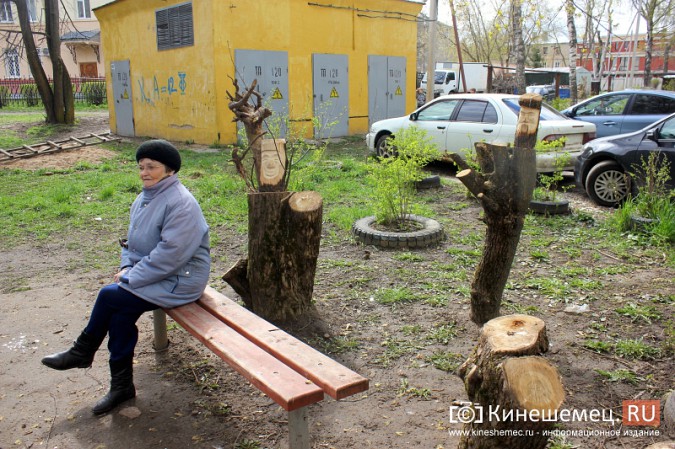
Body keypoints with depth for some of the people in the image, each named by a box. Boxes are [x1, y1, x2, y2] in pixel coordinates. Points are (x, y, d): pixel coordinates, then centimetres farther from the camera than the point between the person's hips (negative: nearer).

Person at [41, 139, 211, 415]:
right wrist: (127, 267, -1)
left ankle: (82, 352, 9)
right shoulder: (145, 198, 9)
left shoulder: (181, 204, -20)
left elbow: (169, 255, -25)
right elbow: (133, 240, 17)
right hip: (150, 274, 8)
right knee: (120, 314, -13)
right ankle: (121, 386, 2)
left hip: (179, 280, -8)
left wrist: (131, 278, -19)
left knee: (109, 296, -15)